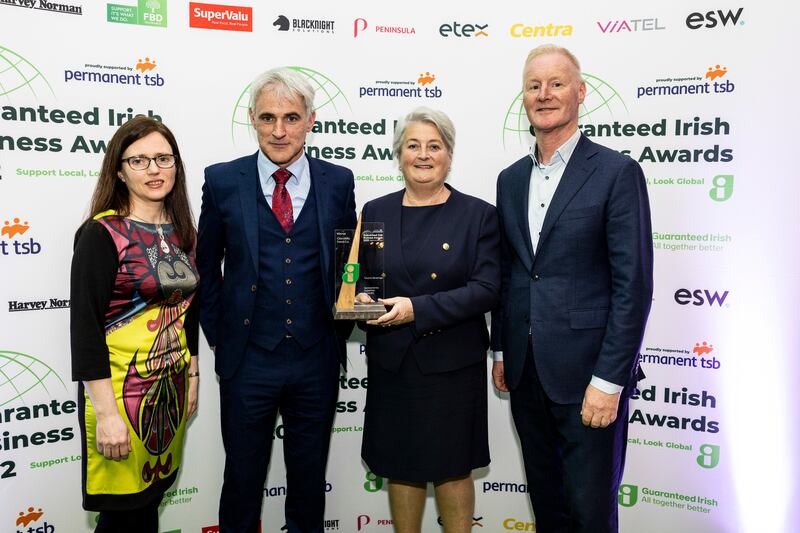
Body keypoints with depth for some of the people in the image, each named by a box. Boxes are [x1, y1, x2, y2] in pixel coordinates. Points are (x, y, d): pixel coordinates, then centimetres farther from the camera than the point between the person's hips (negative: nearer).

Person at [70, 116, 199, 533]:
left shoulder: (181, 232, 6)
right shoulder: (101, 234, -13)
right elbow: (85, 327, -17)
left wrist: (192, 375, 14)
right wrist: (106, 413, -19)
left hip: (170, 387, 6)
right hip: (122, 388, -6)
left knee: (152, 498, 17)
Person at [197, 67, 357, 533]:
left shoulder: (338, 181, 0)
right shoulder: (222, 181, -2)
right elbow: (206, 266, 6)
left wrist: (341, 331, 3)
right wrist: (217, 335, 3)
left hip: (317, 359, 1)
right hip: (247, 359, -1)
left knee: (309, 478, 18)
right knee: (243, 477, 15)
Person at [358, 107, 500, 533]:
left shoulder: (479, 215, -3)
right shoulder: (376, 212, 6)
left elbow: (486, 289, -11)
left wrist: (417, 309, -20)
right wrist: (361, 299, -13)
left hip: (452, 364, -2)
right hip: (391, 362, 3)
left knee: (452, 468, 10)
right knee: (400, 467, 14)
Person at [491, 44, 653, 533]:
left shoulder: (617, 172, -9)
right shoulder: (510, 179, 10)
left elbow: (633, 284, -13)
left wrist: (608, 381, -16)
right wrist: (501, 352, 13)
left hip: (588, 372, -5)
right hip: (526, 372, 6)